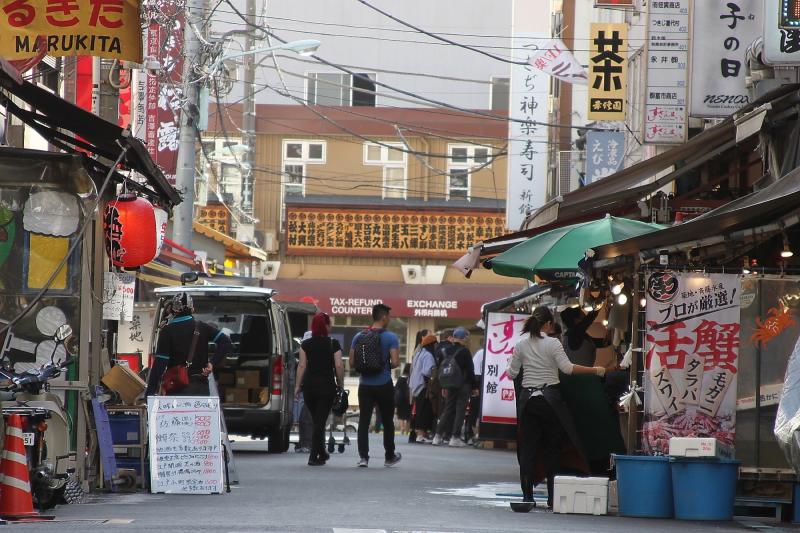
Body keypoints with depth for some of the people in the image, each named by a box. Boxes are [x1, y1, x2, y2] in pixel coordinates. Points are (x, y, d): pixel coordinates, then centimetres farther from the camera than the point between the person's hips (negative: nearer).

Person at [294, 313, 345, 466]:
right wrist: (341, 384, 3)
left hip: (309, 385, 3)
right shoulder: (333, 344, -4)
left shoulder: (306, 344, 2)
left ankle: (322, 453, 28)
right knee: (320, 421, -2)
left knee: (317, 420, 17)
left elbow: (302, 365, -1)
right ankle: (314, 457, -9)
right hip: (327, 385, -3)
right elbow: (339, 366, -7)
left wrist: (298, 386, 2)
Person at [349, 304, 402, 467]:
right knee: (387, 421, 12)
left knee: (364, 421, 1)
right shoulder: (390, 337, -9)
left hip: (365, 385, 3)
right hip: (384, 385, -3)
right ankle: (389, 457, 22)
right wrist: (388, 365, 7)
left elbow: (352, 363, 5)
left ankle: (363, 456, -11)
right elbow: (395, 362, -15)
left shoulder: (359, 337, 4)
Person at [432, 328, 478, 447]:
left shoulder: (448, 351, 7)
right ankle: (455, 437, -5)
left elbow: (442, 368, 11)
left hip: (450, 386, 6)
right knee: (460, 410, -1)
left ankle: (438, 435, 7)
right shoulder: (464, 351, -12)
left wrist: (444, 386, 17)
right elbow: (470, 371, -10)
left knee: (448, 409, 12)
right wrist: (474, 387, -3)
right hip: (463, 386, -6)